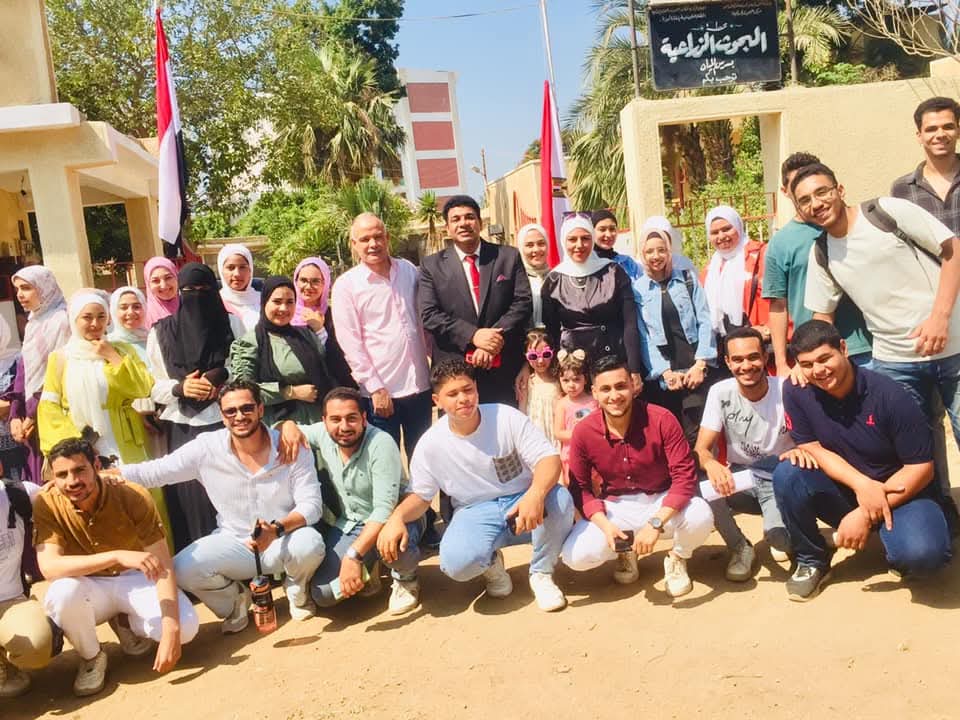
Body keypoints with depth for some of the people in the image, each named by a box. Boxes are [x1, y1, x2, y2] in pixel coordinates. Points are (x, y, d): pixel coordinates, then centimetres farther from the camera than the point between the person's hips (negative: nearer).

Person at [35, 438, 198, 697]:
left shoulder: (133, 497, -22)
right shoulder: (46, 504, -19)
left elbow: (163, 566, -23)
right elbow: (49, 567, -32)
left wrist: (170, 631, -34)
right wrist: (117, 556, -45)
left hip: (135, 580, 0)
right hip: (90, 587, 0)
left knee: (186, 627, -26)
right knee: (61, 592, -36)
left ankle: (125, 622, 8)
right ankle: (91, 657, -4)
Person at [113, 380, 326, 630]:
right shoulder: (206, 448, -8)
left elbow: (310, 504, -15)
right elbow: (149, 472, -7)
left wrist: (277, 529, -34)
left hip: (285, 540, -1)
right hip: (234, 546, 2)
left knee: (310, 544, -34)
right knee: (183, 569, -23)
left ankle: (297, 591, 5)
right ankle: (234, 599, 11)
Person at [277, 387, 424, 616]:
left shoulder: (380, 443, -25)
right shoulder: (322, 434, -8)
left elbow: (385, 509, -30)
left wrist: (353, 555, -37)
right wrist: (288, 425, -13)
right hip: (348, 525, 5)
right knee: (322, 595, -12)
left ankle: (406, 578, -4)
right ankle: (366, 570, 20)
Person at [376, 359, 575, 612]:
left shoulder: (507, 417, -13)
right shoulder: (430, 444, -9)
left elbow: (549, 458, -18)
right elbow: (419, 496, 1)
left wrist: (536, 494, -41)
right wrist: (397, 517, -24)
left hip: (521, 502, 0)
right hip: (475, 513, 0)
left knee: (559, 500, -33)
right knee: (456, 563, -32)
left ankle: (541, 573, -4)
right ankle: (490, 563, 9)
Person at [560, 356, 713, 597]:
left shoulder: (661, 420, -18)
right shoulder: (583, 432, -13)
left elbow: (685, 475, -20)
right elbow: (580, 487, -4)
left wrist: (656, 523, -32)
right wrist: (605, 525, -21)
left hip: (662, 502, -1)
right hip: (614, 508, 1)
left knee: (700, 517, -33)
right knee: (575, 556, -22)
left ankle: (677, 559, 6)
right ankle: (624, 550, 16)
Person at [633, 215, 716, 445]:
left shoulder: (688, 279, 9)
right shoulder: (637, 289, 5)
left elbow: (704, 322, 4)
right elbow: (643, 336, 1)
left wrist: (700, 364, -7)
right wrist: (665, 372, -8)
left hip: (696, 370, 0)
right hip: (661, 376, 0)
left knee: (696, 438, -7)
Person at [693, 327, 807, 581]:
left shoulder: (786, 390, -15)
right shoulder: (720, 393, -10)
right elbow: (701, 449, -13)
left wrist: (801, 450, -43)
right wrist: (711, 464, -38)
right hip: (740, 479, 2)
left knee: (781, 545, -28)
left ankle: (779, 535, 13)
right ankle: (740, 548, -2)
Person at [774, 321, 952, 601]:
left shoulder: (889, 395, -21)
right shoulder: (796, 392, -13)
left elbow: (921, 467, -17)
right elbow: (812, 449, -8)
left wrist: (866, 515, -23)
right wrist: (862, 484, -25)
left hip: (899, 492, -2)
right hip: (843, 492, 3)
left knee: (922, 552, -32)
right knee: (787, 475, -26)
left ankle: (892, 535, 7)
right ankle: (811, 560, -3)